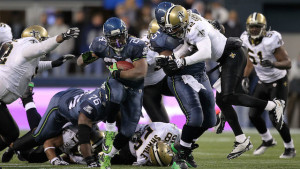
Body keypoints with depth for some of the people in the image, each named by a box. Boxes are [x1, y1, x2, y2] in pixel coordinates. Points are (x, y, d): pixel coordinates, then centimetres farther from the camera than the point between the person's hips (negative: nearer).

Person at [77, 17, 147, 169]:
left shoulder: (136, 46, -26)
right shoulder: (101, 45, -14)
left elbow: (141, 72, -30)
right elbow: (80, 62, -6)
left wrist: (118, 73, -31)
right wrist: (85, 58, -29)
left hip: (135, 88, 0)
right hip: (116, 83, 0)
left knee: (128, 131, -1)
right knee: (116, 95, -40)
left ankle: (107, 156, 22)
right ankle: (110, 130, -18)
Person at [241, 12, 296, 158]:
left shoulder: (270, 41, -27)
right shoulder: (247, 40, -5)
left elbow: (287, 63, -26)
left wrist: (273, 64, -43)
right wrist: (245, 77, 4)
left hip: (278, 82, -7)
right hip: (263, 82, 7)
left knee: (275, 118, -12)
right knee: (253, 115, 5)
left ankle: (290, 147, 8)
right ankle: (267, 140, 31)